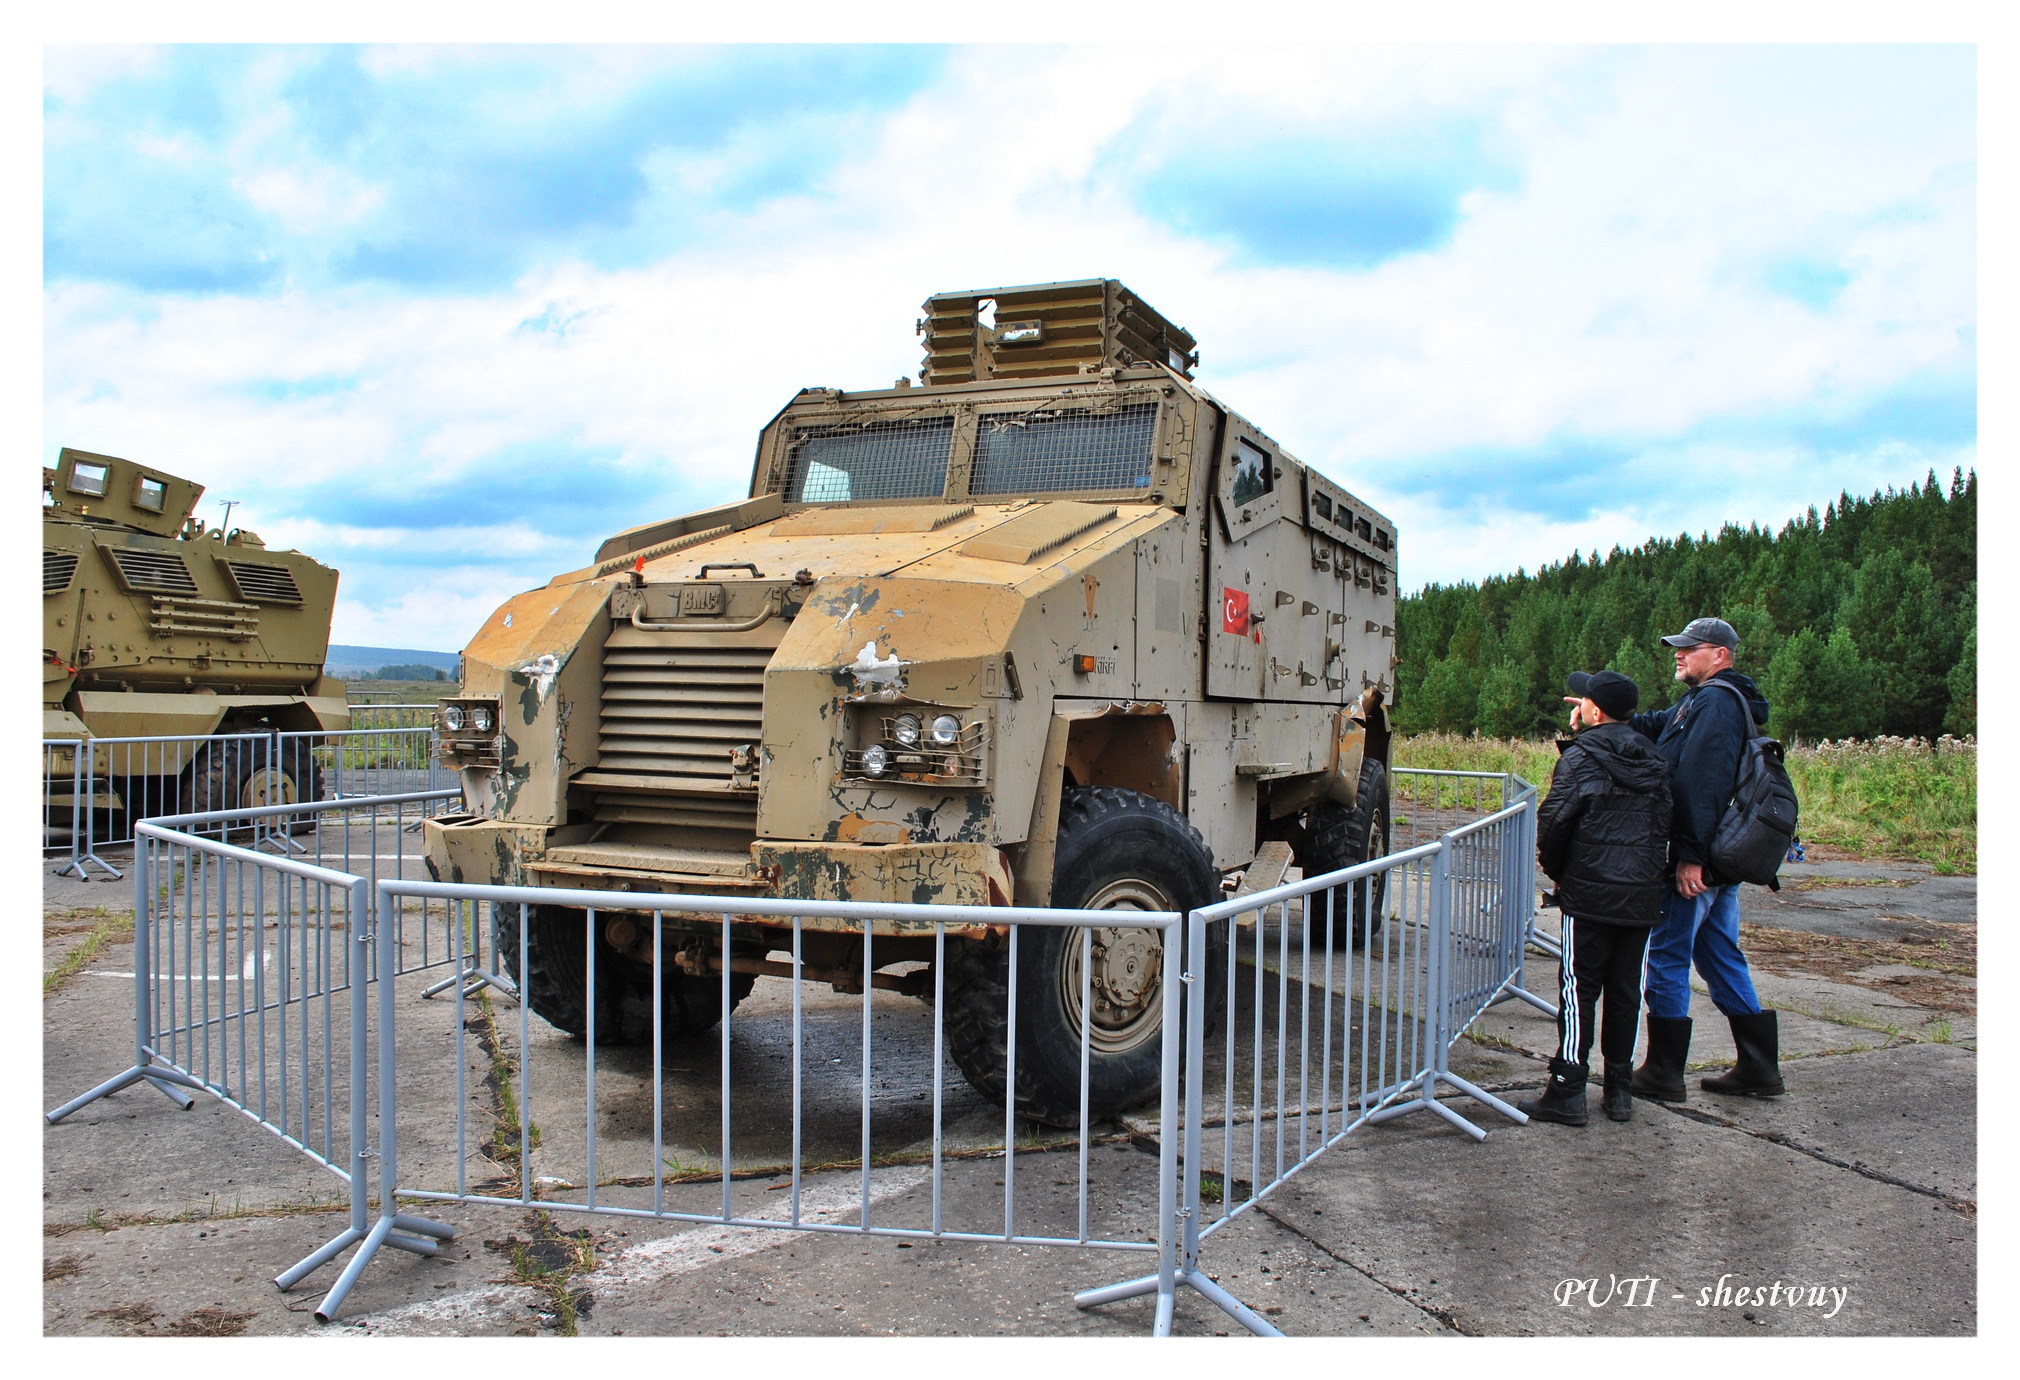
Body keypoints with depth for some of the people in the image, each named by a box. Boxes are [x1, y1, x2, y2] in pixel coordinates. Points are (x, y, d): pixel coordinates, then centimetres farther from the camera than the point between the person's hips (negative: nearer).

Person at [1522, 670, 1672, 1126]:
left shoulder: (1580, 758, -9)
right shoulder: (1652, 762, 11)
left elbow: (1555, 820, -10)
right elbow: (1661, 826, 20)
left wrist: (1555, 870, 6)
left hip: (1589, 895, -6)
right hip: (1642, 896, 6)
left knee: (1578, 990, -2)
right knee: (1625, 992, 11)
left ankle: (1568, 1091, -2)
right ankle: (1620, 1090, 17)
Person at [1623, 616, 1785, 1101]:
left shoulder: (1715, 701, -15)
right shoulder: (1702, 702, 18)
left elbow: (1699, 783, -22)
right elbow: (1653, 725, 16)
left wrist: (1690, 854, -25)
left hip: (1696, 861, -10)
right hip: (1721, 860, 10)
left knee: (1668, 957, -1)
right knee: (1721, 957, 15)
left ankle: (1663, 1074, 6)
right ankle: (1758, 1067, 21)